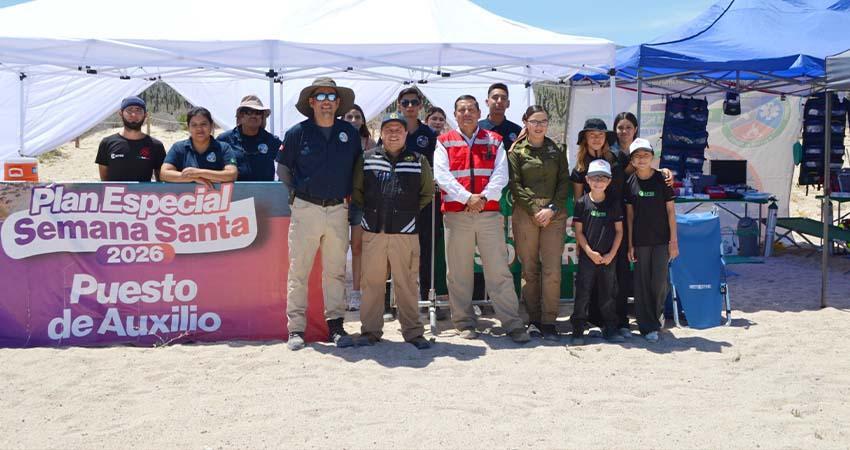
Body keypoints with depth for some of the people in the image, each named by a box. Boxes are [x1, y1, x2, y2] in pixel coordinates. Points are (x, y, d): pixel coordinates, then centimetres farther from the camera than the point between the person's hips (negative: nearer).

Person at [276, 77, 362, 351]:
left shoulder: (350, 133, 7)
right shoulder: (297, 132, 0)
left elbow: (358, 169, 18)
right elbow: (282, 167, 9)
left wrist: (349, 194, 11)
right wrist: (295, 194, 6)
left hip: (338, 210, 2)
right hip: (305, 209, -2)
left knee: (336, 272, 8)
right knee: (298, 271, 0)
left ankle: (336, 326, 16)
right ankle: (296, 329, 6)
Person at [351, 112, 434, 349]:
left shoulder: (418, 161, 6)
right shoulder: (367, 158, 7)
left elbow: (427, 192, 16)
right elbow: (356, 191, 15)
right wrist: (370, 211, 11)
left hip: (405, 232, -1)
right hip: (373, 231, 1)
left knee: (407, 283, 2)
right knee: (372, 282, 6)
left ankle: (413, 331, 11)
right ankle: (371, 330, 15)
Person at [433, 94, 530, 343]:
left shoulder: (494, 141, 12)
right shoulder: (444, 142, 8)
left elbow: (501, 175, 1)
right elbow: (442, 176, -4)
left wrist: (484, 197, -14)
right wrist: (467, 198, -14)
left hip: (490, 213, 0)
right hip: (456, 214, 0)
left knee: (499, 271, 0)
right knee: (458, 272, 4)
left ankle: (513, 324, 3)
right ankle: (465, 323, 15)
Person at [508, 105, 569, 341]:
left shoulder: (556, 151, 14)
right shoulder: (516, 152, 6)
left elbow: (564, 182, 8)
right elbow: (515, 186, -1)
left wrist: (551, 209, -6)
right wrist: (535, 210, -9)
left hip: (554, 215, 1)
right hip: (525, 214, -1)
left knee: (552, 269, -7)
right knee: (529, 269, 1)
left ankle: (549, 321, -1)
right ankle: (533, 320, 9)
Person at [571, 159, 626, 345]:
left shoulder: (614, 203, 2)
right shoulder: (582, 203, -2)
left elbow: (619, 231, 3)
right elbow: (578, 231, -2)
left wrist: (612, 254, -6)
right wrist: (590, 252, -11)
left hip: (608, 258, 2)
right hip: (587, 256, -1)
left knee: (607, 294, 9)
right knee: (583, 293, 0)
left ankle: (610, 329, 19)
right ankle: (578, 331, 7)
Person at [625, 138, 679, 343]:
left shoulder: (662, 179, -3)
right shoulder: (630, 183, 1)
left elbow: (670, 211, 0)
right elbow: (630, 215, 4)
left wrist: (673, 240, -3)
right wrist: (630, 244, 1)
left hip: (661, 239, -1)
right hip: (640, 240, 1)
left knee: (659, 282, -2)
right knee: (642, 283, 2)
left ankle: (656, 314, 26)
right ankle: (648, 326, 11)